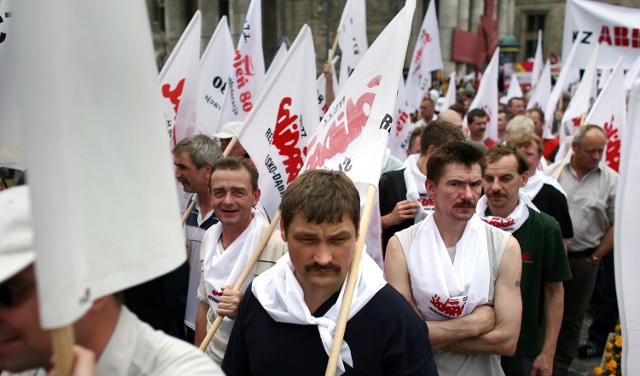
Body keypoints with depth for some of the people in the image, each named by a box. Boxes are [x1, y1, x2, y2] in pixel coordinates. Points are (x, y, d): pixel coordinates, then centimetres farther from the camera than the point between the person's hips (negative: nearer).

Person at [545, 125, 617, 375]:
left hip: (583, 260, 0)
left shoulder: (611, 180, -2)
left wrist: (595, 258, 0)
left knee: (572, 317, 11)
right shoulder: (552, 173, 0)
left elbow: (616, 225, 1)